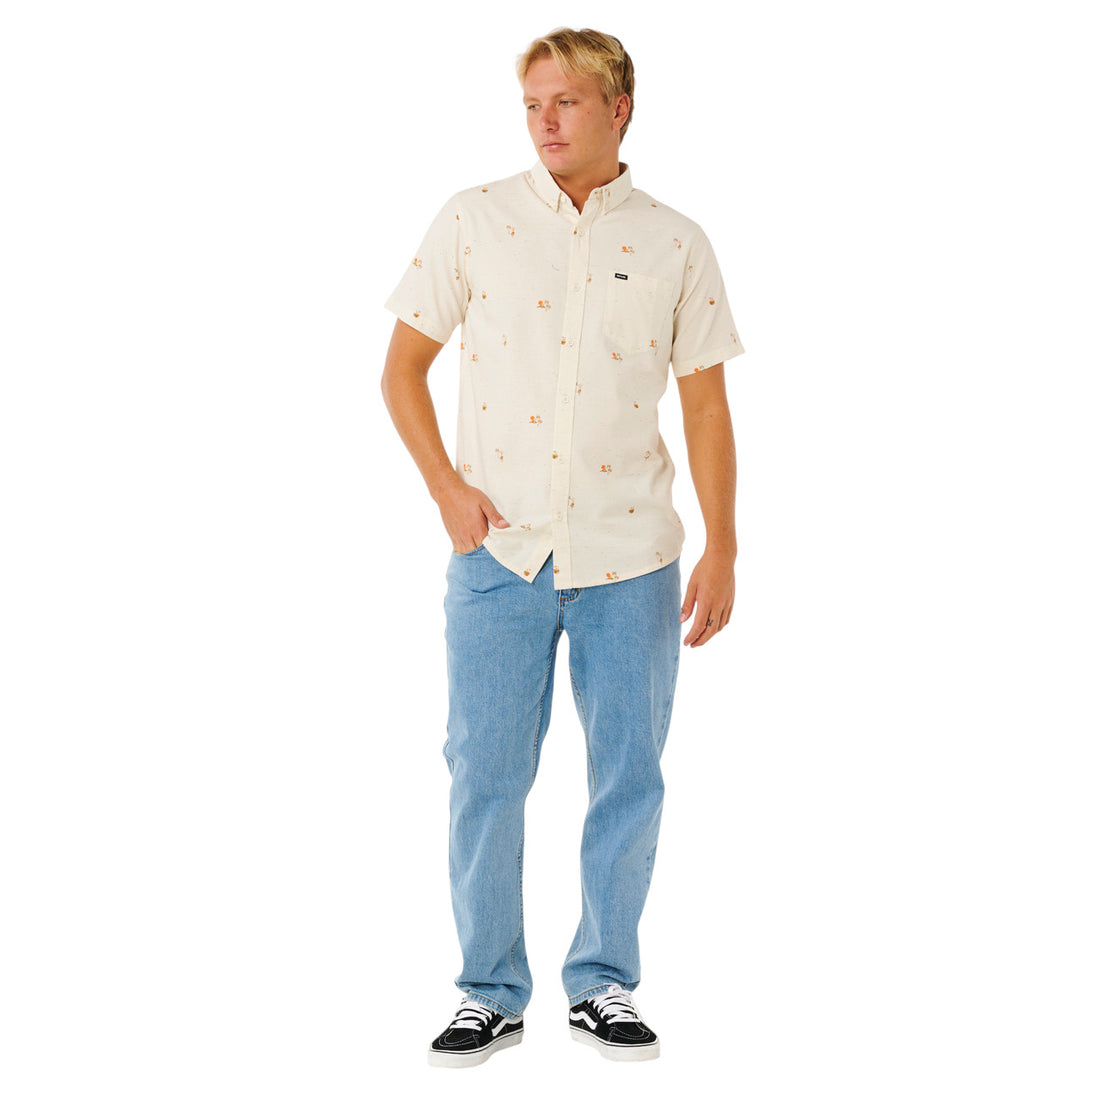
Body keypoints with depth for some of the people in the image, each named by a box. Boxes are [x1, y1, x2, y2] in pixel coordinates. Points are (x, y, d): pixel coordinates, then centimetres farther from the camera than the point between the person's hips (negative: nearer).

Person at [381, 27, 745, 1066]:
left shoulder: (675, 244, 4)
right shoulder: (474, 220, 3)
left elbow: (705, 405, 6)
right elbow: (403, 366, 7)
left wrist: (721, 552, 1)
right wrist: (446, 485, -6)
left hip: (631, 557, 1)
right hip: (500, 551, 0)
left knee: (628, 776, 7)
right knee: (485, 775, 3)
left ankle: (603, 983, 22)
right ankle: (490, 992, 17)